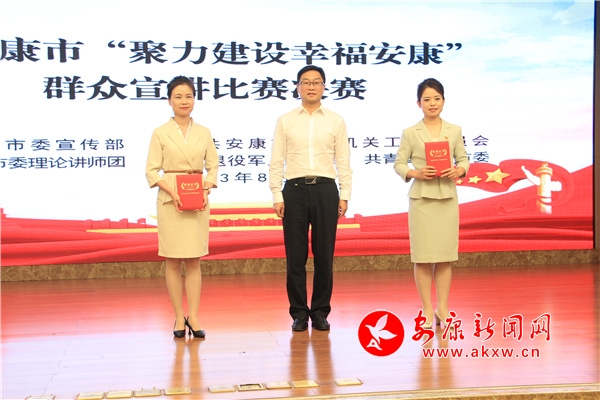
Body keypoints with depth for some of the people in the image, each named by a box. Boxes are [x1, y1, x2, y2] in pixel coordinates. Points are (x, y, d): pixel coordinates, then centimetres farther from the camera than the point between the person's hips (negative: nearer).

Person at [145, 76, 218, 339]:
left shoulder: (204, 133, 9)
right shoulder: (161, 133, 1)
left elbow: (213, 166, 9)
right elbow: (151, 171, -2)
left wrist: (206, 188, -9)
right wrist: (172, 191, -16)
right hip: (170, 200, -2)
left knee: (194, 260, 2)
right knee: (173, 261, 1)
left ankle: (193, 318, 3)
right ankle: (179, 318, 8)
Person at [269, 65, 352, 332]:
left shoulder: (336, 121, 9)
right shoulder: (285, 121, 7)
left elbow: (343, 162, 7)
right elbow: (276, 162, 5)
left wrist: (344, 196, 0)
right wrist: (277, 196, -2)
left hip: (325, 189, 0)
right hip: (295, 189, 0)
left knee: (324, 255, 4)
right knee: (295, 256, 2)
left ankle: (320, 312, 15)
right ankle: (299, 313, 13)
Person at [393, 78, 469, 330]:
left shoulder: (454, 131, 7)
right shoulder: (410, 133, 0)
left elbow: (463, 159, 9)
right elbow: (399, 164, 2)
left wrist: (458, 171, -12)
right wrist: (416, 173, -16)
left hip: (447, 197, 2)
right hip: (421, 198, -2)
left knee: (445, 255, 5)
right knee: (423, 256, 0)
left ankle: (443, 309, 14)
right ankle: (427, 311, 9)